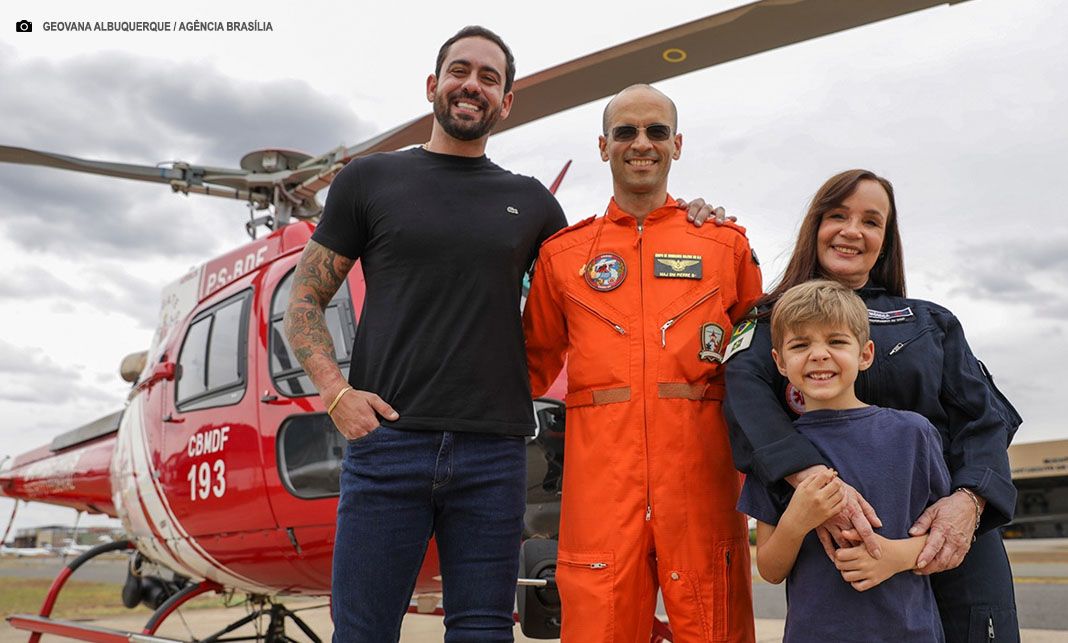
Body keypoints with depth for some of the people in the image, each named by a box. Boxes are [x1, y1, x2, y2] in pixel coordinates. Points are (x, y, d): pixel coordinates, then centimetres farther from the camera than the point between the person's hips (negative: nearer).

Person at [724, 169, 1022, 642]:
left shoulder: (931, 321, 12)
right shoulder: (775, 322, 4)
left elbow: (983, 416, 2)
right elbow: (746, 391, -16)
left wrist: (969, 500, -19)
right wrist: (812, 477, -33)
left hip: (951, 548, 2)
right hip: (836, 547, -2)